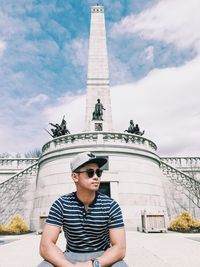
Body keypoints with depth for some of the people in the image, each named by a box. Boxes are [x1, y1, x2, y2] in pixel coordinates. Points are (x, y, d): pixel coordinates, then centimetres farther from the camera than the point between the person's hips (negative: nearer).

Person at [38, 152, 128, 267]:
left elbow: (120, 248, -16)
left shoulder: (111, 205, -13)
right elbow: (46, 246, -17)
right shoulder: (61, 204, -12)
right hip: (71, 256, 0)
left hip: (102, 257, 0)